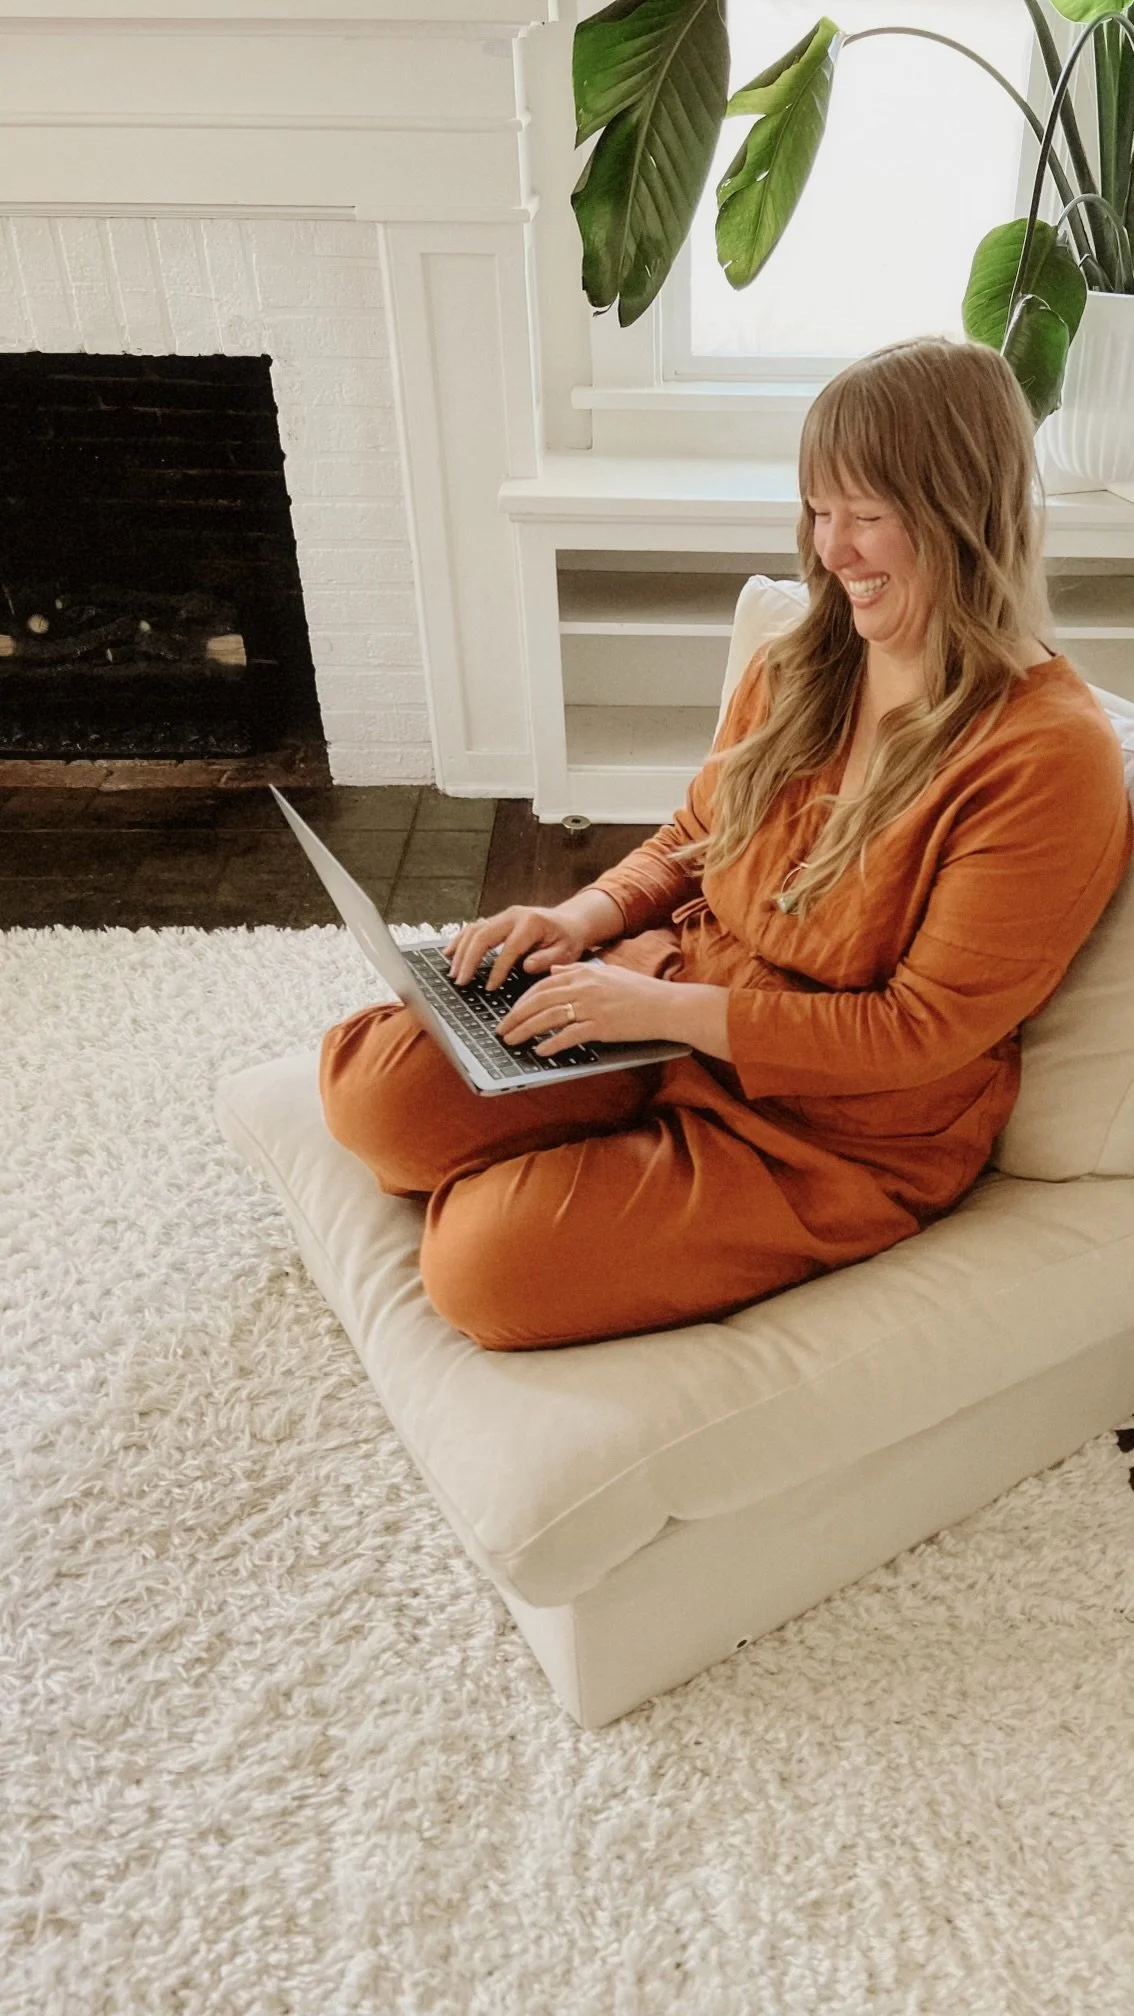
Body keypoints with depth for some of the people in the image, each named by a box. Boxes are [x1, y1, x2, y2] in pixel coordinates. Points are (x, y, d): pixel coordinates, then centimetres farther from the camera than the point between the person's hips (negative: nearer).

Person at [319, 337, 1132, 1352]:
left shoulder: (1049, 755, -17)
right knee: (369, 1078, -13)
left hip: (840, 1131, -5)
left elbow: (922, 1031, -18)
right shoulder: (798, 668, 3)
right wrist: (585, 916, -5)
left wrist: (668, 1007, -23)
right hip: (671, 1009, 6)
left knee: (491, 1266, -22)